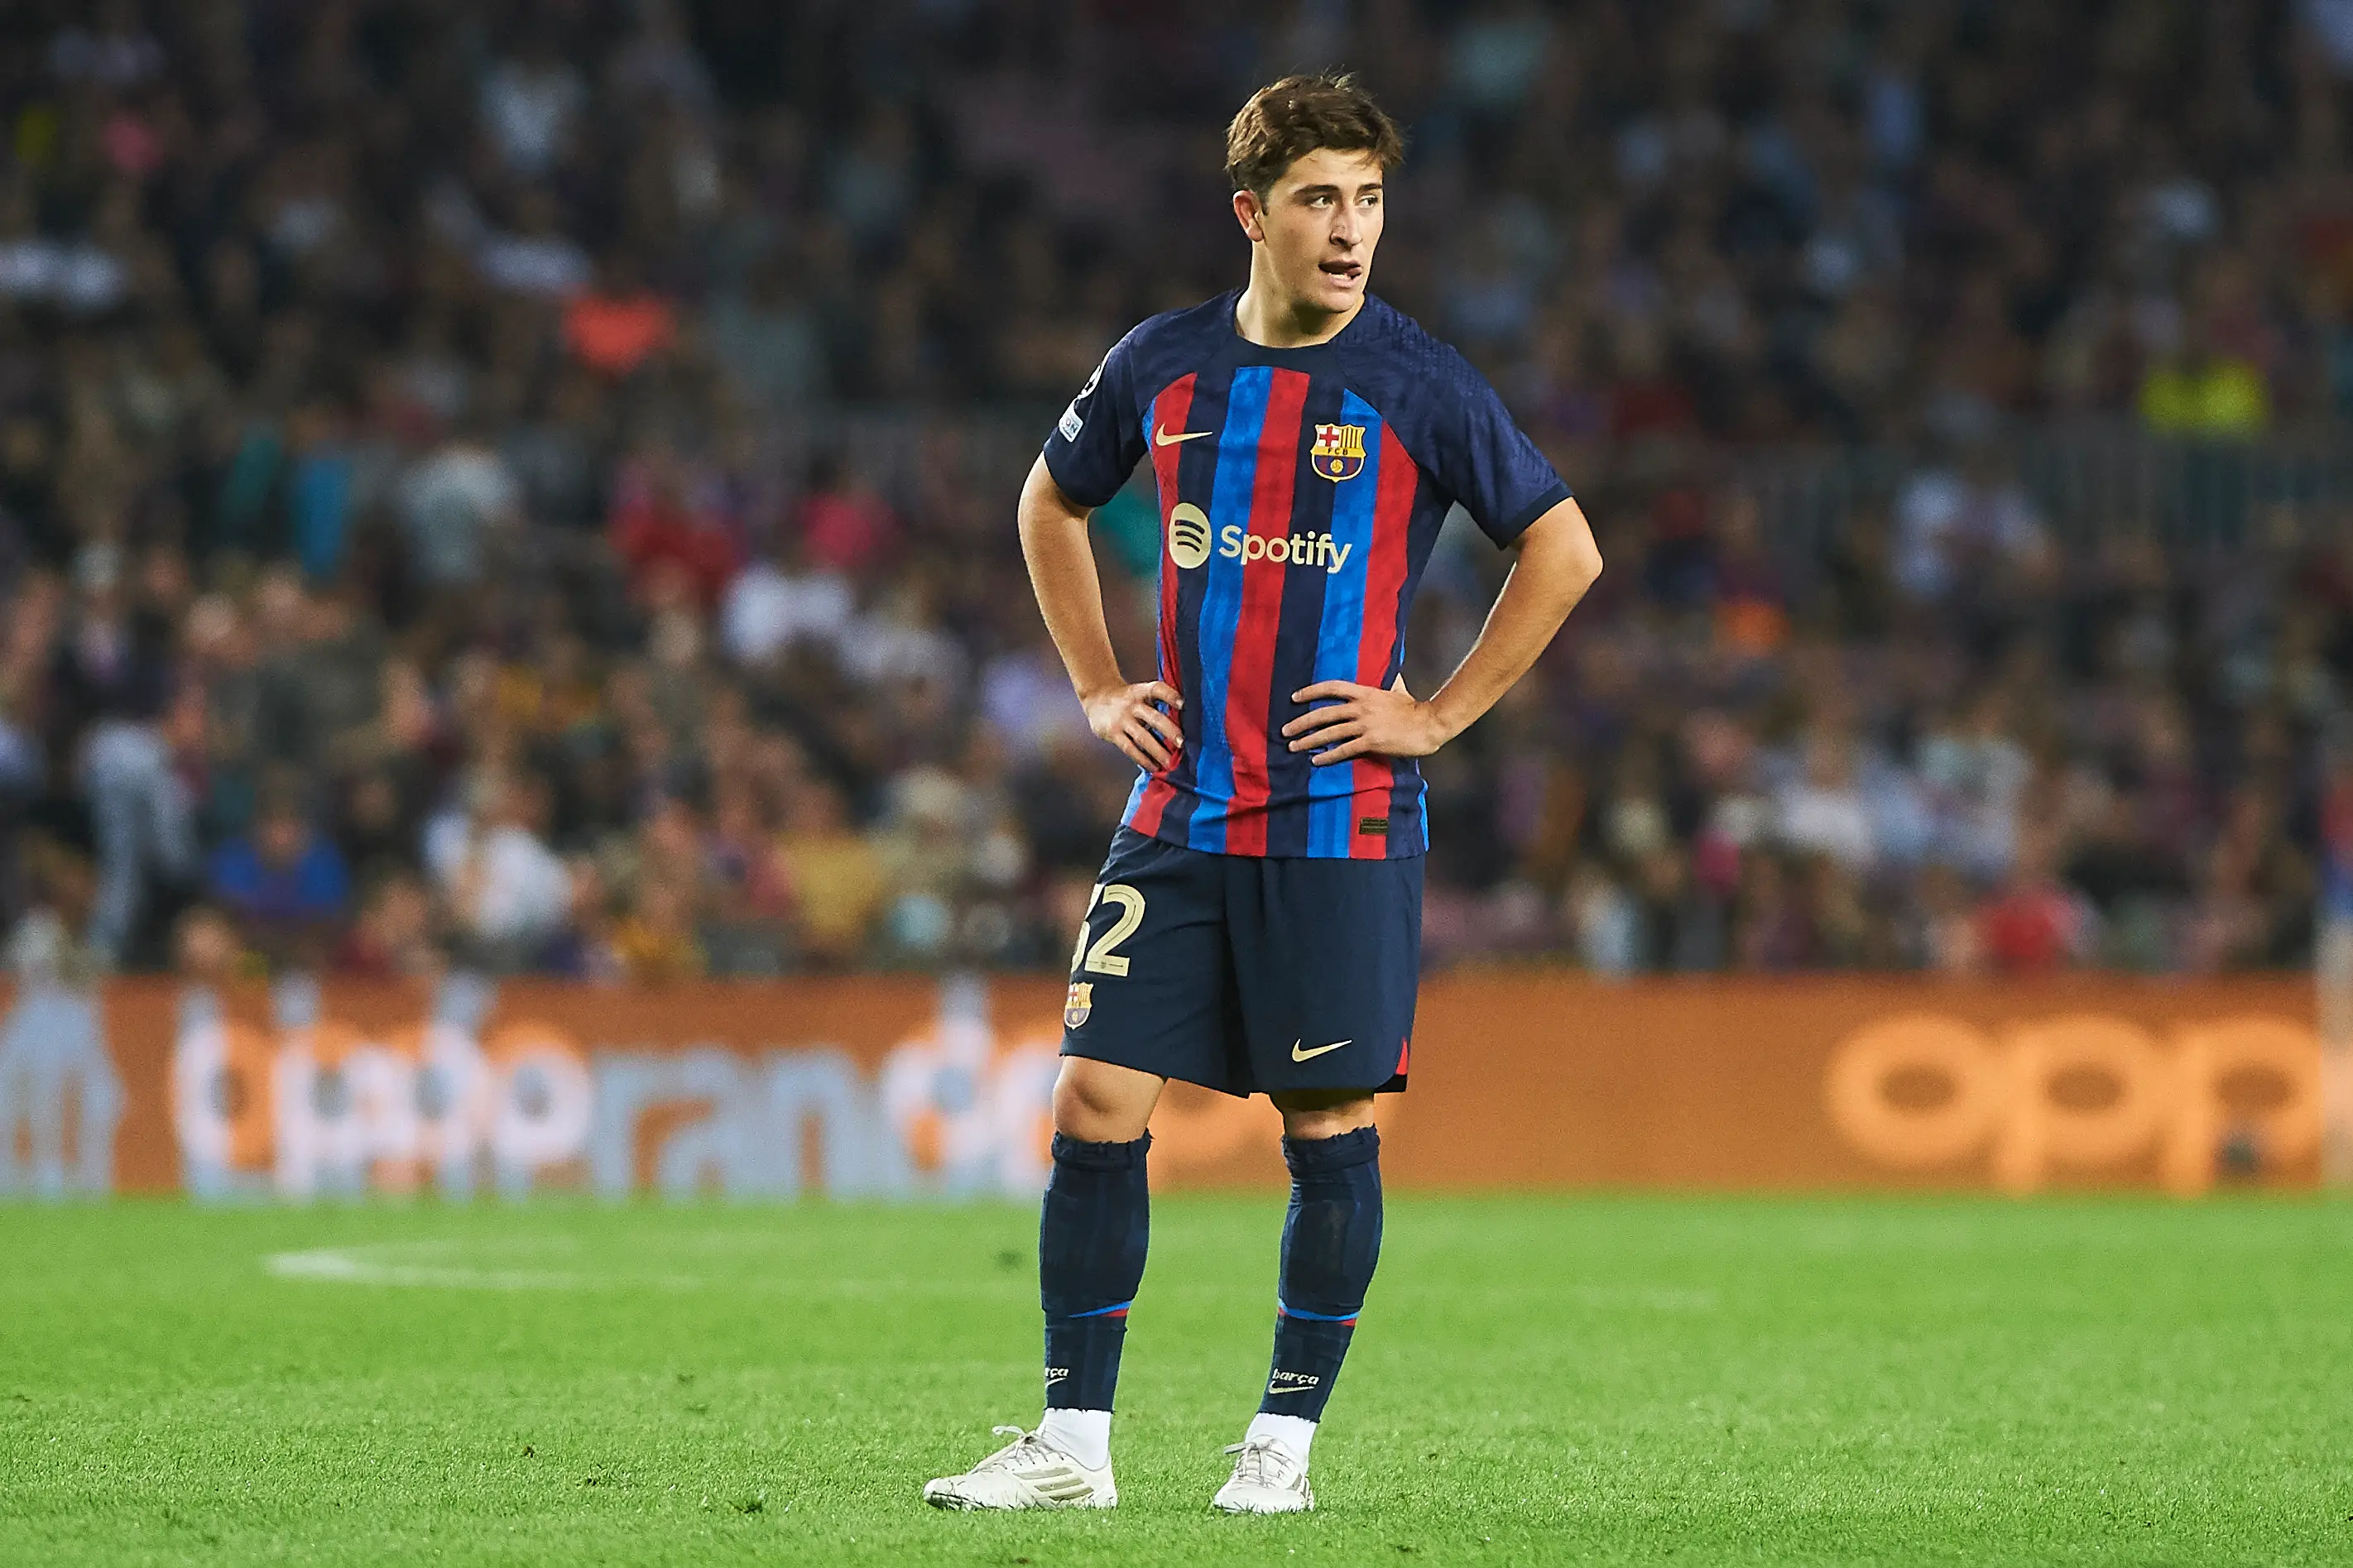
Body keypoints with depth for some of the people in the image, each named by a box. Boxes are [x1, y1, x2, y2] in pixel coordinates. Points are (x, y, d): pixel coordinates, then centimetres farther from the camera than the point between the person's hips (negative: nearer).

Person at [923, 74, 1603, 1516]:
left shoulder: (1420, 386, -4)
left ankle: (1285, 1444, 12)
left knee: (1329, 1125, 0)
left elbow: (1566, 550, 0)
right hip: (1182, 814, 3)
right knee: (1097, 1099, -3)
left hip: (1344, 818, -3)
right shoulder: (1163, 367, 5)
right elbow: (1052, 505, 23)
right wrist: (1099, 687, 13)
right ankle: (1073, 1443, 5)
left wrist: (1439, 716, -4)